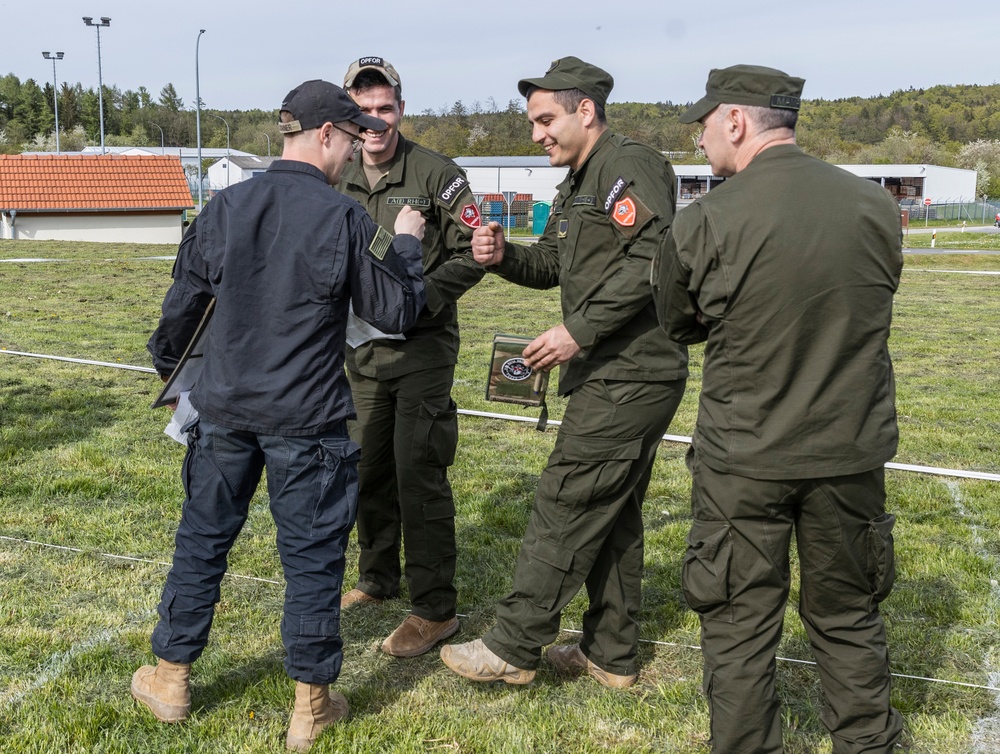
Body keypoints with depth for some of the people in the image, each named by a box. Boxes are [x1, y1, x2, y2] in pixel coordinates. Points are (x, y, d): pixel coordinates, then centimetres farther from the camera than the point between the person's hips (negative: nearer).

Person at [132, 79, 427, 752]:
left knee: (203, 539, 18)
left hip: (225, 411, 4)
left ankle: (171, 679, 31)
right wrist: (405, 243, 10)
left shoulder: (226, 206, 0)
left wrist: (167, 363, 27)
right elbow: (395, 313, -6)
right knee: (312, 556, 7)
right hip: (308, 420, -4)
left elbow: (183, 299, 9)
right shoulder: (345, 218, -12)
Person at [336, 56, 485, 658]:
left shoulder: (437, 174, -8)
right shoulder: (340, 184, 8)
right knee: (369, 468, 14)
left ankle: (436, 609, 2)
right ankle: (378, 578, 33)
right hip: (363, 349, 6)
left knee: (419, 473, -8)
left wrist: (418, 298, -19)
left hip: (422, 348, -6)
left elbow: (472, 254, -8)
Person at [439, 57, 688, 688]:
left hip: (629, 378, -11)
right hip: (613, 375, 11)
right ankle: (612, 654, 24)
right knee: (613, 516, 14)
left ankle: (514, 647, 3)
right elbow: (552, 264, 22)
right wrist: (503, 256, 1)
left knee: (566, 505, -6)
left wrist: (580, 330, -24)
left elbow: (652, 258, -24)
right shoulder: (580, 185, 20)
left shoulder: (630, 166, -12)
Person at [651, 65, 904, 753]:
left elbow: (679, 325, 2)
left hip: (743, 459, -3)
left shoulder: (703, 223, -14)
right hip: (852, 453, 4)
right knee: (849, 617, 20)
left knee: (739, 625, 11)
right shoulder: (877, 206, -4)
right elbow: (867, 312, 10)